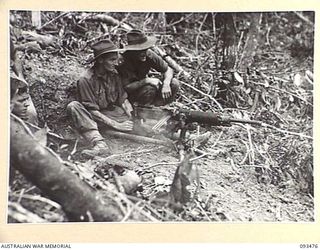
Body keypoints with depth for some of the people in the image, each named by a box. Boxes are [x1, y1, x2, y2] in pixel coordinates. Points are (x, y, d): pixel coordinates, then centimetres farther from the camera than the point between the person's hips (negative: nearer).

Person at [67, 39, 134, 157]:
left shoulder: (114, 74, -2)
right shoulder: (86, 79, -17)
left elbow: (123, 99, 5)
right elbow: (92, 110, -18)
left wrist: (132, 117, -11)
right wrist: (115, 124, -24)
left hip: (112, 112, 5)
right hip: (94, 117, -4)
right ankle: (100, 144, -49)